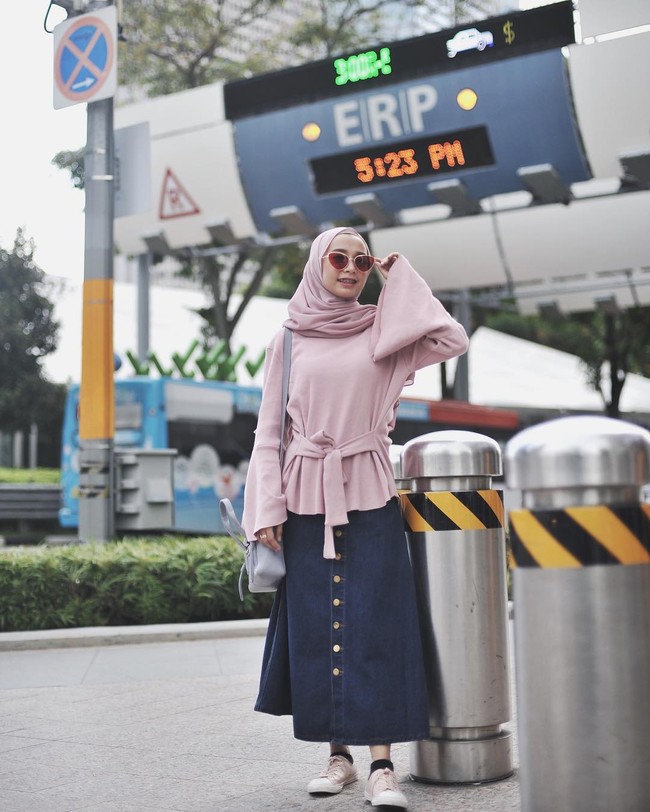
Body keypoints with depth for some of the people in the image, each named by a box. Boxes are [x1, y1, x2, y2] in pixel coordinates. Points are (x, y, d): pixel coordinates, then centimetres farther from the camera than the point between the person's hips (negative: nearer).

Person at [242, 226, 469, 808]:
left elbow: (453, 340, -8)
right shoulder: (287, 341, 9)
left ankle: (382, 765, -5)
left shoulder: (383, 330, 8)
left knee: (374, 625, -6)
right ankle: (339, 754, 14)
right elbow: (269, 431, 7)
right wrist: (267, 509, -3)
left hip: (369, 497, -1)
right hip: (307, 498, 1)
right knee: (315, 626, 2)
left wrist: (401, 279, 0)